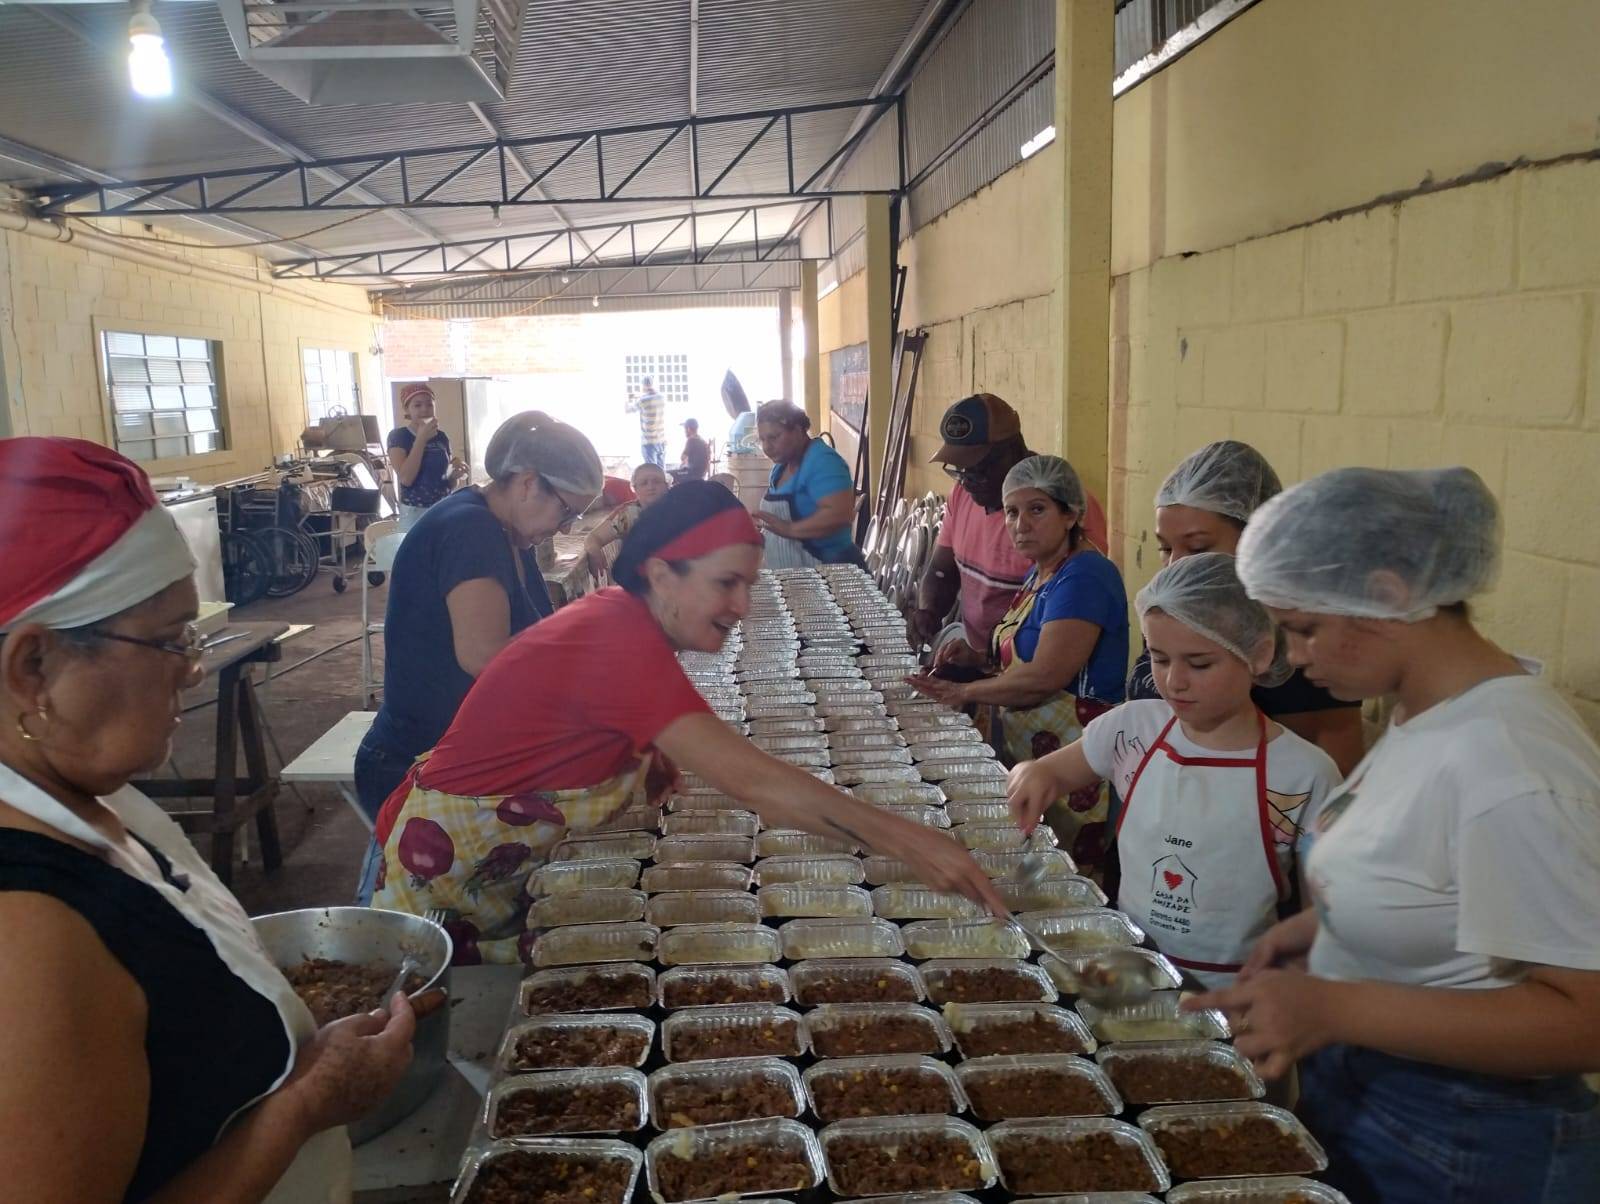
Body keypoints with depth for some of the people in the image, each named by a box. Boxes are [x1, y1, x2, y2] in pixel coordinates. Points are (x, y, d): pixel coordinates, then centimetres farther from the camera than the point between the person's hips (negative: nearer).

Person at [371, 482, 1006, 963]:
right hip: (448, 862, -8)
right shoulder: (620, 642, -32)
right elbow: (749, 780, -38)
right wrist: (904, 839, -38)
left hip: (517, 875, 8)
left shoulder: (622, 616, -3)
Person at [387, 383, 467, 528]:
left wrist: (455, 474, -7)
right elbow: (406, 479, -19)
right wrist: (421, 438, -17)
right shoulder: (398, 436, -5)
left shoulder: (441, 437, 9)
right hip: (415, 512, -4)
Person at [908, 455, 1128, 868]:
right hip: (1021, 749, 10)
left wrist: (965, 692, -11)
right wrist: (976, 656, 3)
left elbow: (1045, 676, -23)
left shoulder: (1084, 578, -18)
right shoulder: (1040, 572, 12)